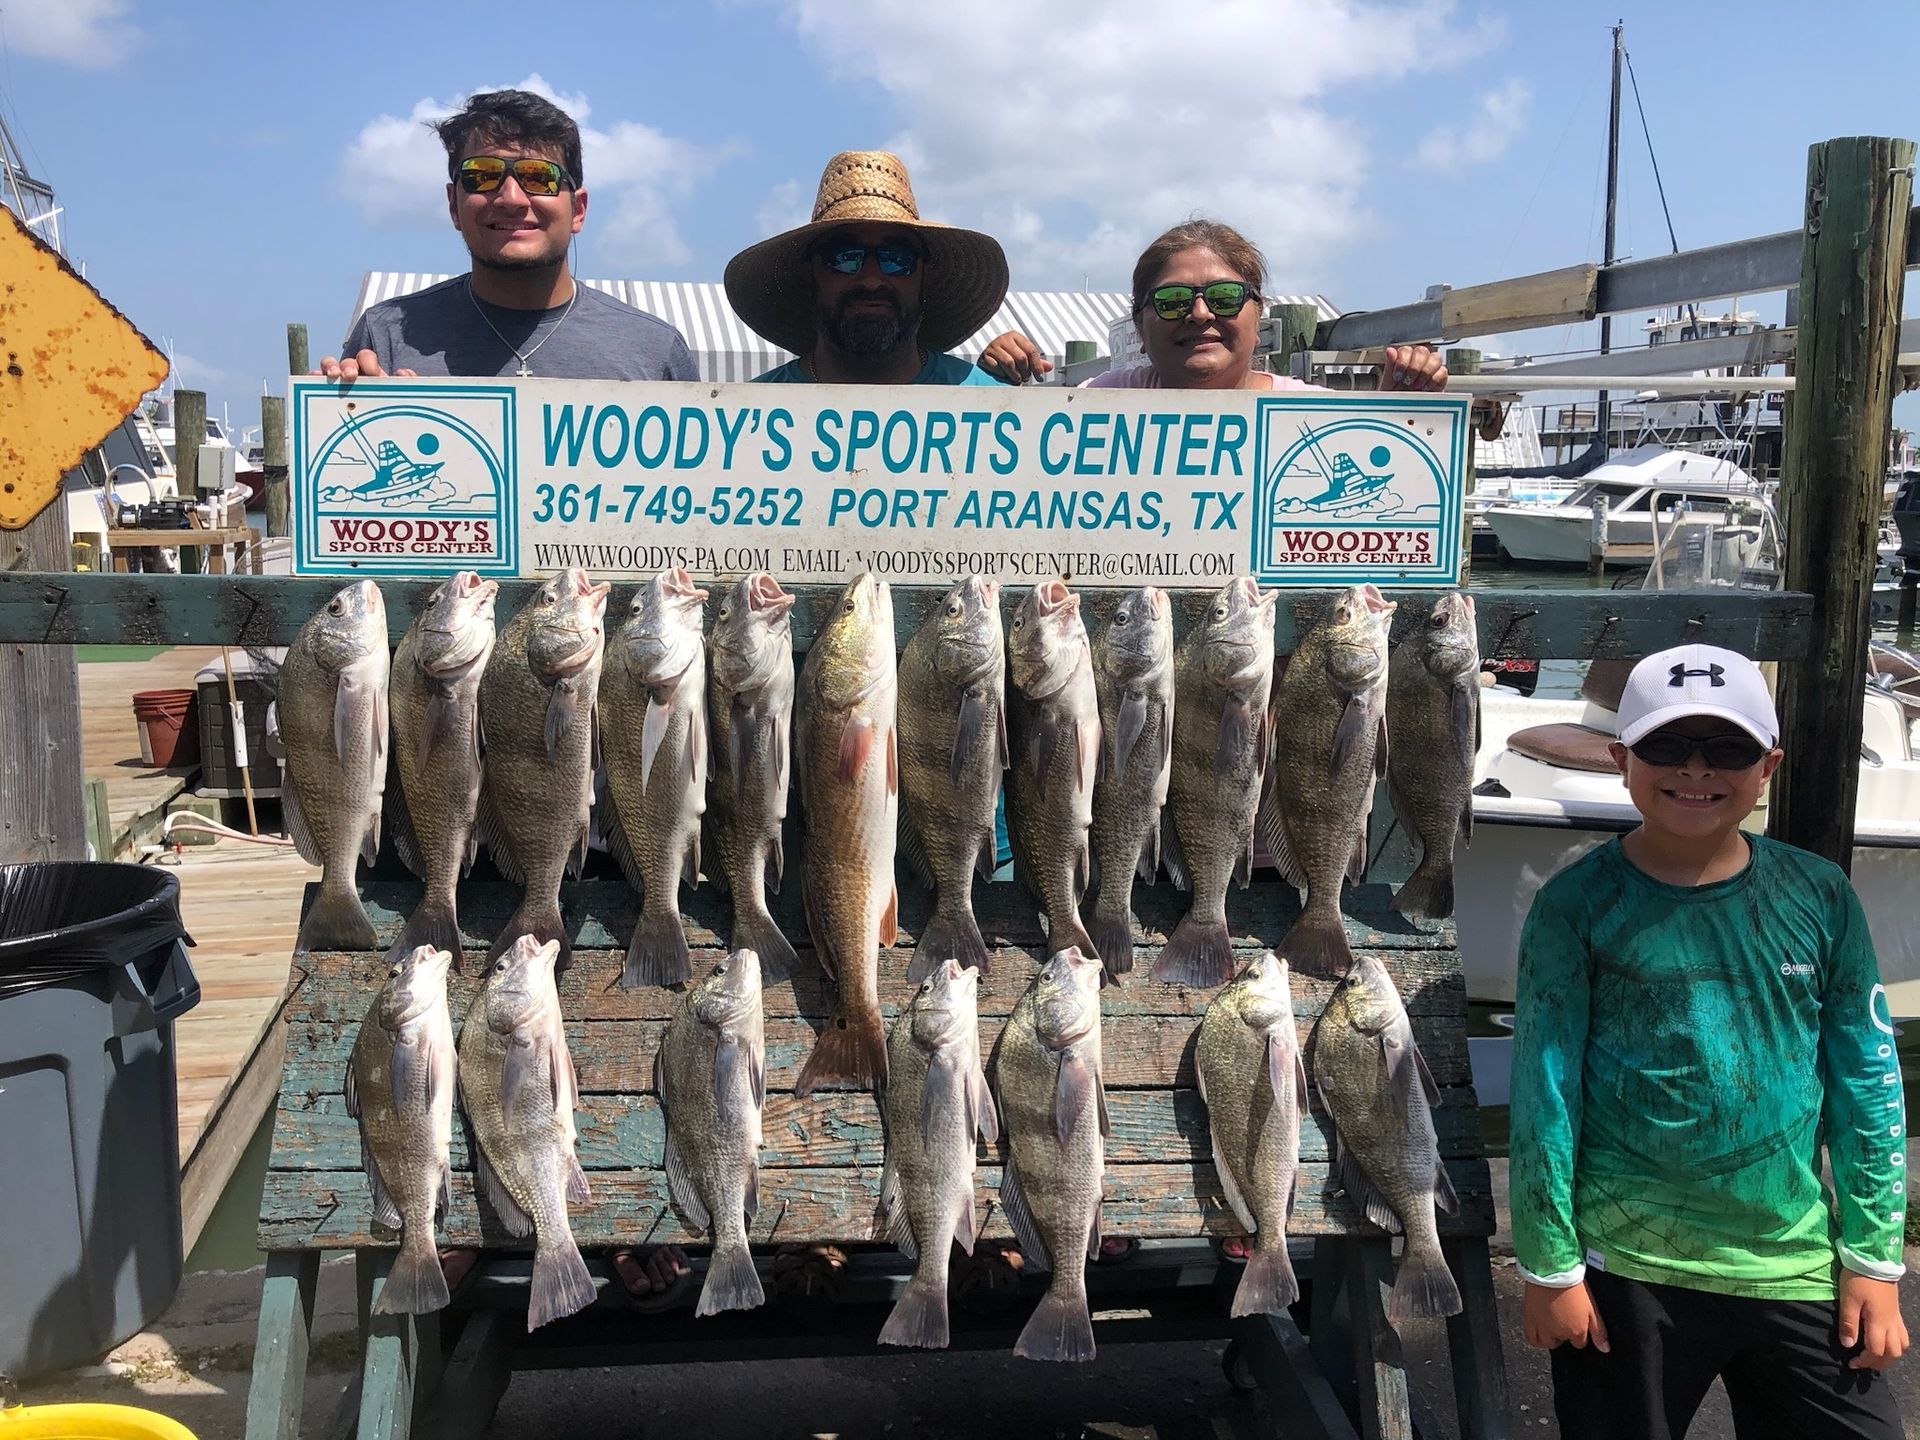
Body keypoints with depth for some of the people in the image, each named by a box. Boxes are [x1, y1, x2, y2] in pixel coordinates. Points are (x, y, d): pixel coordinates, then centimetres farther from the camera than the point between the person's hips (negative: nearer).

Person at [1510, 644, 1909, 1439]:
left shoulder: (1819, 896, -1)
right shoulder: (1578, 904, -9)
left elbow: (1869, 1082, 4)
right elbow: (1544, 1090, -7)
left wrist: (1875, 1259, 3)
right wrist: (1550, 1266, -5)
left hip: (1797, 1268, 2)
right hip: (1625, 1269, -2)